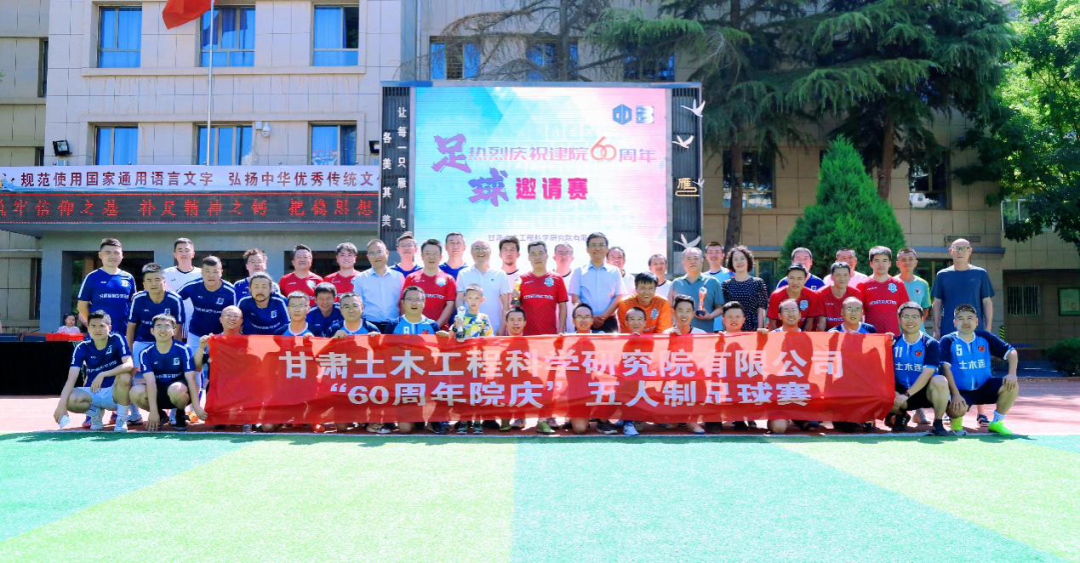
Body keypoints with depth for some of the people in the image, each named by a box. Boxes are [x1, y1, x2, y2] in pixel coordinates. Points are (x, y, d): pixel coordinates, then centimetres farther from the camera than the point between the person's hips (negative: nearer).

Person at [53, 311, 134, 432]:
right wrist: (61, 404, -31)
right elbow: (71, 379, -16)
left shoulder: (117, 340, -12)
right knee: (70, 400, -29)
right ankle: (95, 412, 5)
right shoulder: (82, 348, -7)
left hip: (115, 393, -2)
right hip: (93, 393, 2)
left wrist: (102, 375, -39)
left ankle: (122, 418, -14)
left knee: (124, 376, -34)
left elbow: (129, 365, -28)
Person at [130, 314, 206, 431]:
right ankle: (160, 415, 2)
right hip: (158, 393, 3)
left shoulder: (183, 350, -12)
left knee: (177, 389, -38)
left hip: (179, 394, -2)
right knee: (136, 392, -29)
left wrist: (196, 405, -27)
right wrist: (153, 411, -28)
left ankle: (181, 414, -3)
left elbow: (190, 378, -18)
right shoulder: (146, 354, -7)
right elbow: (150, 381, -18)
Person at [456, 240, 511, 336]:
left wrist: (502, 328, -1)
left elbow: (505, 303, 5)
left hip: (494, 330, 0)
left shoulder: (500, 274, 5)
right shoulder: (463, 274, 6)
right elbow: (459, 300, 6)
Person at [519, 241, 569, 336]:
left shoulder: (557, 279, 5)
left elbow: (562, 307, 5)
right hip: (527, 333, 0)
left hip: (550, 334, 0)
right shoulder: (522, 280, 7)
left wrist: (561, 331, -2)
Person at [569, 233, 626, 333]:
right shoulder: (579, 271, 6)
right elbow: (575, 299, 1)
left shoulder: (614, 271, 8)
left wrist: (604, 316, -11)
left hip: (609, 322, 1)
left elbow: (619, 297, 2)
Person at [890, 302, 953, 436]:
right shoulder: (893, 343, 3)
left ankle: (938, 424, -17)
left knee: (940, 381, -35)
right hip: (900, 391, 2)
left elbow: (927, 374, -16)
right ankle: (900, 415, 7)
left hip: (925, 391, -2)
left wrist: (907, 394, -25)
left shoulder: (930, 344, -5)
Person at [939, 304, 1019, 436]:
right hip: (961, 390, -4)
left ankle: (996, 422, 0)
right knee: (957, 409, -35)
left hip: (984, 387, 4)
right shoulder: (948, 341, -9)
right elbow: (946, 368, -17)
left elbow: (1011, 352, 1)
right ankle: (956, 421, 7)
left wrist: (1012, 373, -18)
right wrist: (956, 394, -26)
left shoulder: (985, 337, 3)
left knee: (1011, 385, -21)